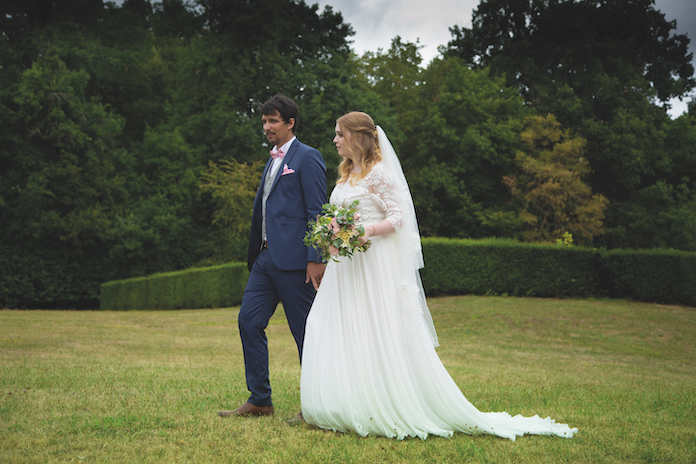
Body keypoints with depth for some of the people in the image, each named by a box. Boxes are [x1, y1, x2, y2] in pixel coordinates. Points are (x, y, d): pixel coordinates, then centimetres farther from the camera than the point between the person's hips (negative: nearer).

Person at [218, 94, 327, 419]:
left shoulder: (307, 158, -5)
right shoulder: (273, 160, 20)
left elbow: (316, 212, -12)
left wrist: (315, 259, -18)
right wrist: (255, 254, 18)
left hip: (293, 259, -9)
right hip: (266, 258, 9)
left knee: (306, 332, -1)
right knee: (249, 322, 5)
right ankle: (259, 401, 12)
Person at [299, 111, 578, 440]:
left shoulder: (379, 172, -7)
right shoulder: (345, 175, 18)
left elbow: (397, 218, -12)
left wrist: (367, 231, -26)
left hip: (375, 265, -8)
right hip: (344, 267, 8)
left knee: (382, 338, -7)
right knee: (340, 337, 3)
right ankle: (347, 409, 8)